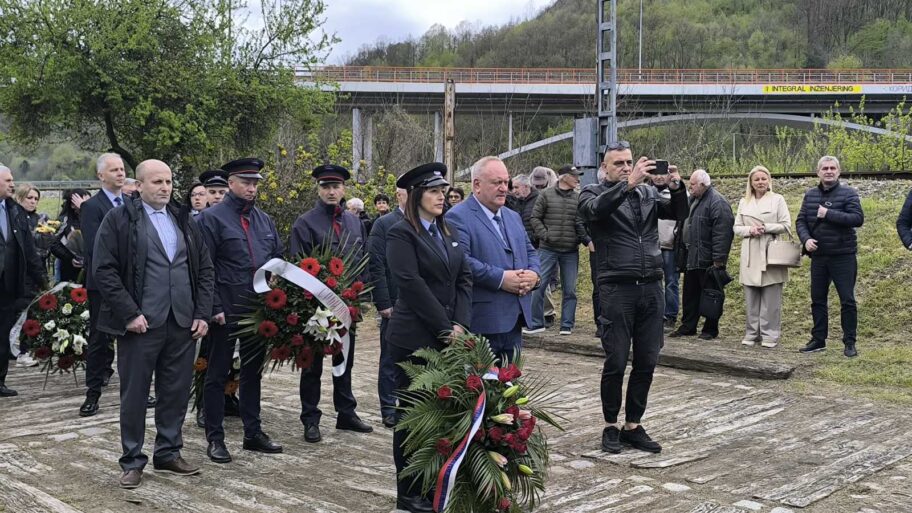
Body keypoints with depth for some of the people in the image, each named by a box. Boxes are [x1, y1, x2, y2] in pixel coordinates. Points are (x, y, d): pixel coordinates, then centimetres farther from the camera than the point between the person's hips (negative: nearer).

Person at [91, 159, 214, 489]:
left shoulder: (184, 220, 13)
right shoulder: (119, 219, -2)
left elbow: (204, 269, 13)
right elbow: (103, 270, -7)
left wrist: (202, 313, 3)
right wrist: (129, 314, -13)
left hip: (183, 323, 4)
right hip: (141, 324, -4)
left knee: (176, 392, 10)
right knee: (134, 394, 5)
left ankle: (168, 454, 24)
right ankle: (133, 461, 17)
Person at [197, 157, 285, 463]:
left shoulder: (264, 220, 12)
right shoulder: (212, 218, -7)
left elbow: (279, 258, 17)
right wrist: (214, 308, -15)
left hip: (259, 309, 6)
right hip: (226, 311, -6)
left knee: (253, 371, 14)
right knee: (217, 374, 4)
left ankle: (253, 433, 24)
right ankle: (215, 438, 12)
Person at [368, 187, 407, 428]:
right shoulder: (384, 224, -3)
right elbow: (376, 266, -7)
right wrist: (383, 303, -11)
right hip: (396, 306, -3)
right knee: (391, 359, 7)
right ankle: (389, 409, 17)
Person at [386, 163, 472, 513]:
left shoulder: (448, 232, 15)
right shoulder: (401, 234, -7)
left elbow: (464, 280, 9)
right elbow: (412, 285, -16)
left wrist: (460, 324, -4)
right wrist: (444, 328, -15)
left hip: (450, 337, 6)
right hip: (415, 338, -6)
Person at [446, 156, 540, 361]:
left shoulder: (513, 217, 20)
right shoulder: (457, 217, -8)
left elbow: (530, 252, 22)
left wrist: (534, 274, -1)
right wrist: (500, 279, -20)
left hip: (514, 319, 8)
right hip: (482, 322, -8)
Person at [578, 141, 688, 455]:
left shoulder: (648, 193, 15)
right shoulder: (593, 193, 2)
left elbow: (678, 213, 6)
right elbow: (596, 208, -20)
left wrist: (676, 187, -12)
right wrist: (629, 183, -29)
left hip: (651, 287, 4)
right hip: (616, 289, -4)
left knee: (647, 363, 7)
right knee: (616, 363, 1)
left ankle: (633, 426, 20)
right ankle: (610, 426, 17)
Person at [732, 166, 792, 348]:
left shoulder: (777, 199, 4)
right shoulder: (744, 202, 13)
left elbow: (786, 225, -1)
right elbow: (736, 228, 11)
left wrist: (765, 228, -13)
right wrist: (749, 230, -8)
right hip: (750, 255, 3)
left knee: (771, 298, -2)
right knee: (751, 297, 5)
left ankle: (770, 335, 4)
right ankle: (752, 332, 13)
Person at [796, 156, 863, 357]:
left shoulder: (848, 193, -6)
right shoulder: (810, 195, 8)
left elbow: (858, 218, -17)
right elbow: (801, 221, 7)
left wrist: (829, 214, -21)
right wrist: (806, 239, -11)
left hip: (843, 256, -5)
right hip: (818, 256, 5)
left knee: (847, 300, 0)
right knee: (817, 299, 11)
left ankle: (850, 343, 9)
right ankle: (818, 339, 22)